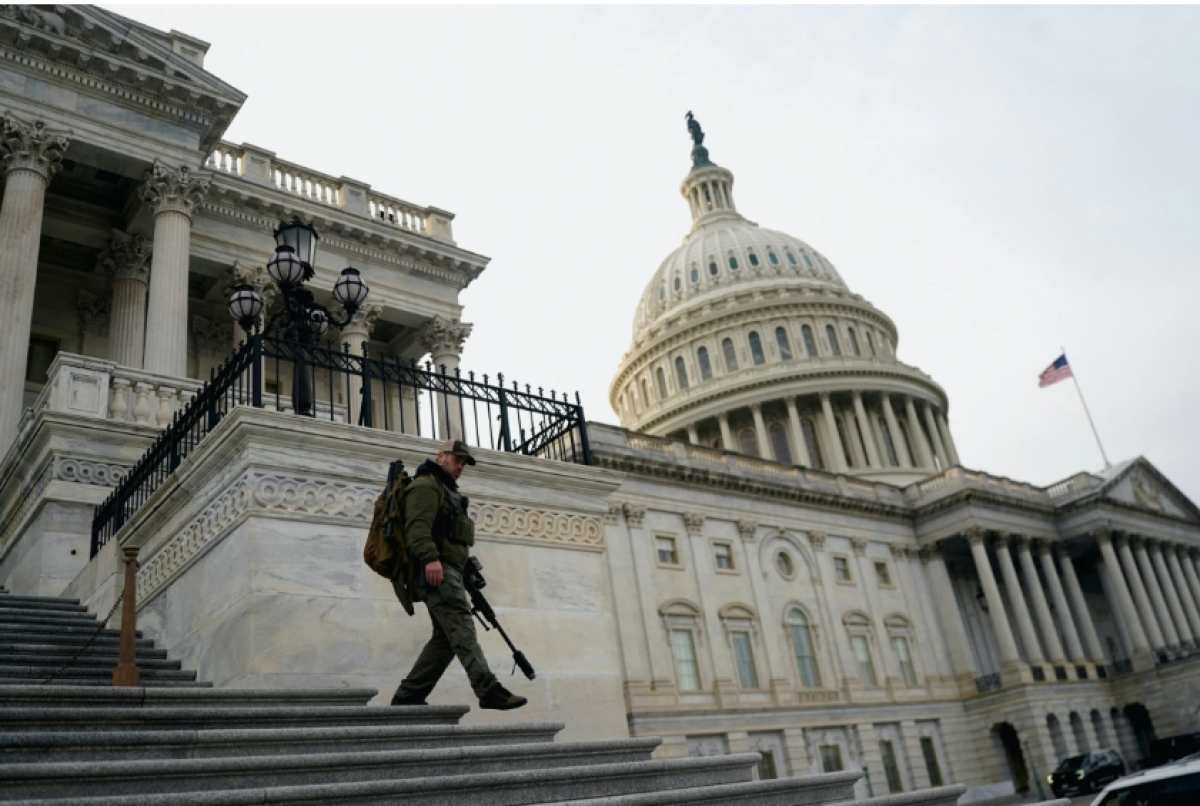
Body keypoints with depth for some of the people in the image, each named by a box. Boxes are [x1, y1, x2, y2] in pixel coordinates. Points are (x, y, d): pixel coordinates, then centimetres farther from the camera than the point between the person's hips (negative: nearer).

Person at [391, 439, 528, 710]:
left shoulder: (449, 492, 32)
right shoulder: (426, 485, 0)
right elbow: (417, 525, -17)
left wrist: (465, 575, 27)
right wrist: (429, 558, -30)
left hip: (448, 571, 10)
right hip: (435, 570, -10)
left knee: (446, 637, 4)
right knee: (461, 626, -21)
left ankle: (407, 696, 6)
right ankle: (489, 691, -31)